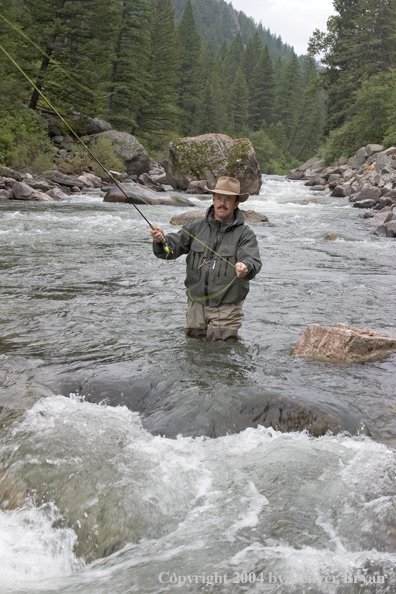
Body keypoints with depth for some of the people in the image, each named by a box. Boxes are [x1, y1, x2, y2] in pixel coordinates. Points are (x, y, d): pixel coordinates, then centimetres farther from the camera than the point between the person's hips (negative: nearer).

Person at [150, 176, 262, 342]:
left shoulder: (244, 233, -4)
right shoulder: (196, 227, 6)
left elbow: (254, 261, -18)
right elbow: (172, 247, 0)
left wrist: (246, 267, -42)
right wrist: (161, 240, -23)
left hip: (226, 308, -3)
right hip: (196, 303, 3)